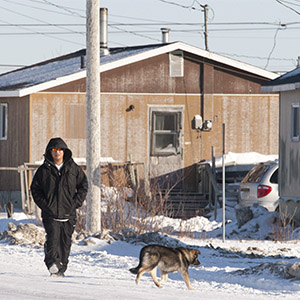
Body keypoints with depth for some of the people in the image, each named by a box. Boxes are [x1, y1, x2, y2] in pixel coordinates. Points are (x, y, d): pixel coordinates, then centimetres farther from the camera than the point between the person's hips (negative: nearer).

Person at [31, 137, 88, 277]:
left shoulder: (73, 168, 5)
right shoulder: (44, 170, 3)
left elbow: (83, 186, 12)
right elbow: (35, 188, 8)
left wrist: (76, 203, 1)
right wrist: (44, 204, -4)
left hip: (68, 213, 2)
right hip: (50, 213, -2)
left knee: (65, 242, 5)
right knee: (53, 238, -19)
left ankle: (61, 269, 14)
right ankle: (52, 264, -29)